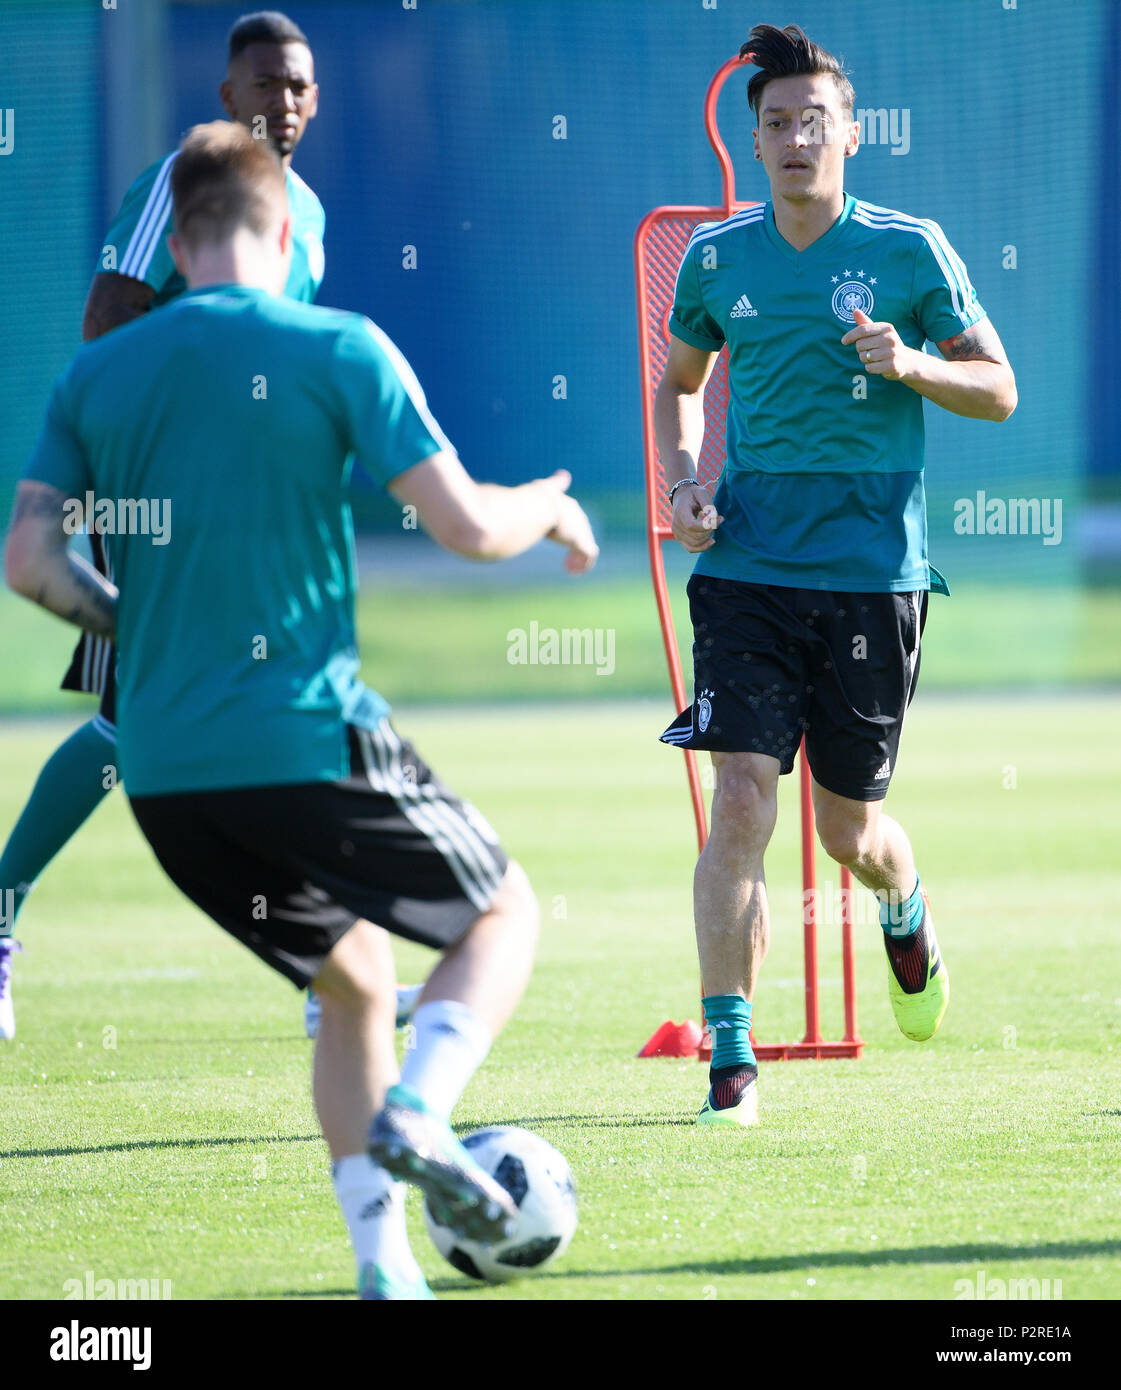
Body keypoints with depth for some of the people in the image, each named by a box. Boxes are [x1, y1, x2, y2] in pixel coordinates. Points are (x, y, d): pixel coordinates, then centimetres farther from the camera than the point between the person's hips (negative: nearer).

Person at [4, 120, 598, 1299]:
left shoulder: (95, 375, 7)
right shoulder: (338, 350, -5)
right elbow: (464, 524, -9)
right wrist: (551, 508, 13)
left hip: (163, 769, 5)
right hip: (308, 741, -5)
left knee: (354, 977, 21)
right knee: (502, 915, 15)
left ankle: (382, 1261, 9)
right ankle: (414, 1113, -13)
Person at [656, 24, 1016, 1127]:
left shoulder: (908, 249, -2)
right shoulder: (717, 258, 5)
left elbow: (997, 391, 2)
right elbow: (678, 384, 21)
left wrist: (911, 363, -17)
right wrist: (683, 483, 3)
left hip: (873, 571, -1)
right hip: (748, 569, 1)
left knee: (849, 830, 8)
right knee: (740, 804, -13)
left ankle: (906, 912, 45)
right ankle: (730, 1059, -9)